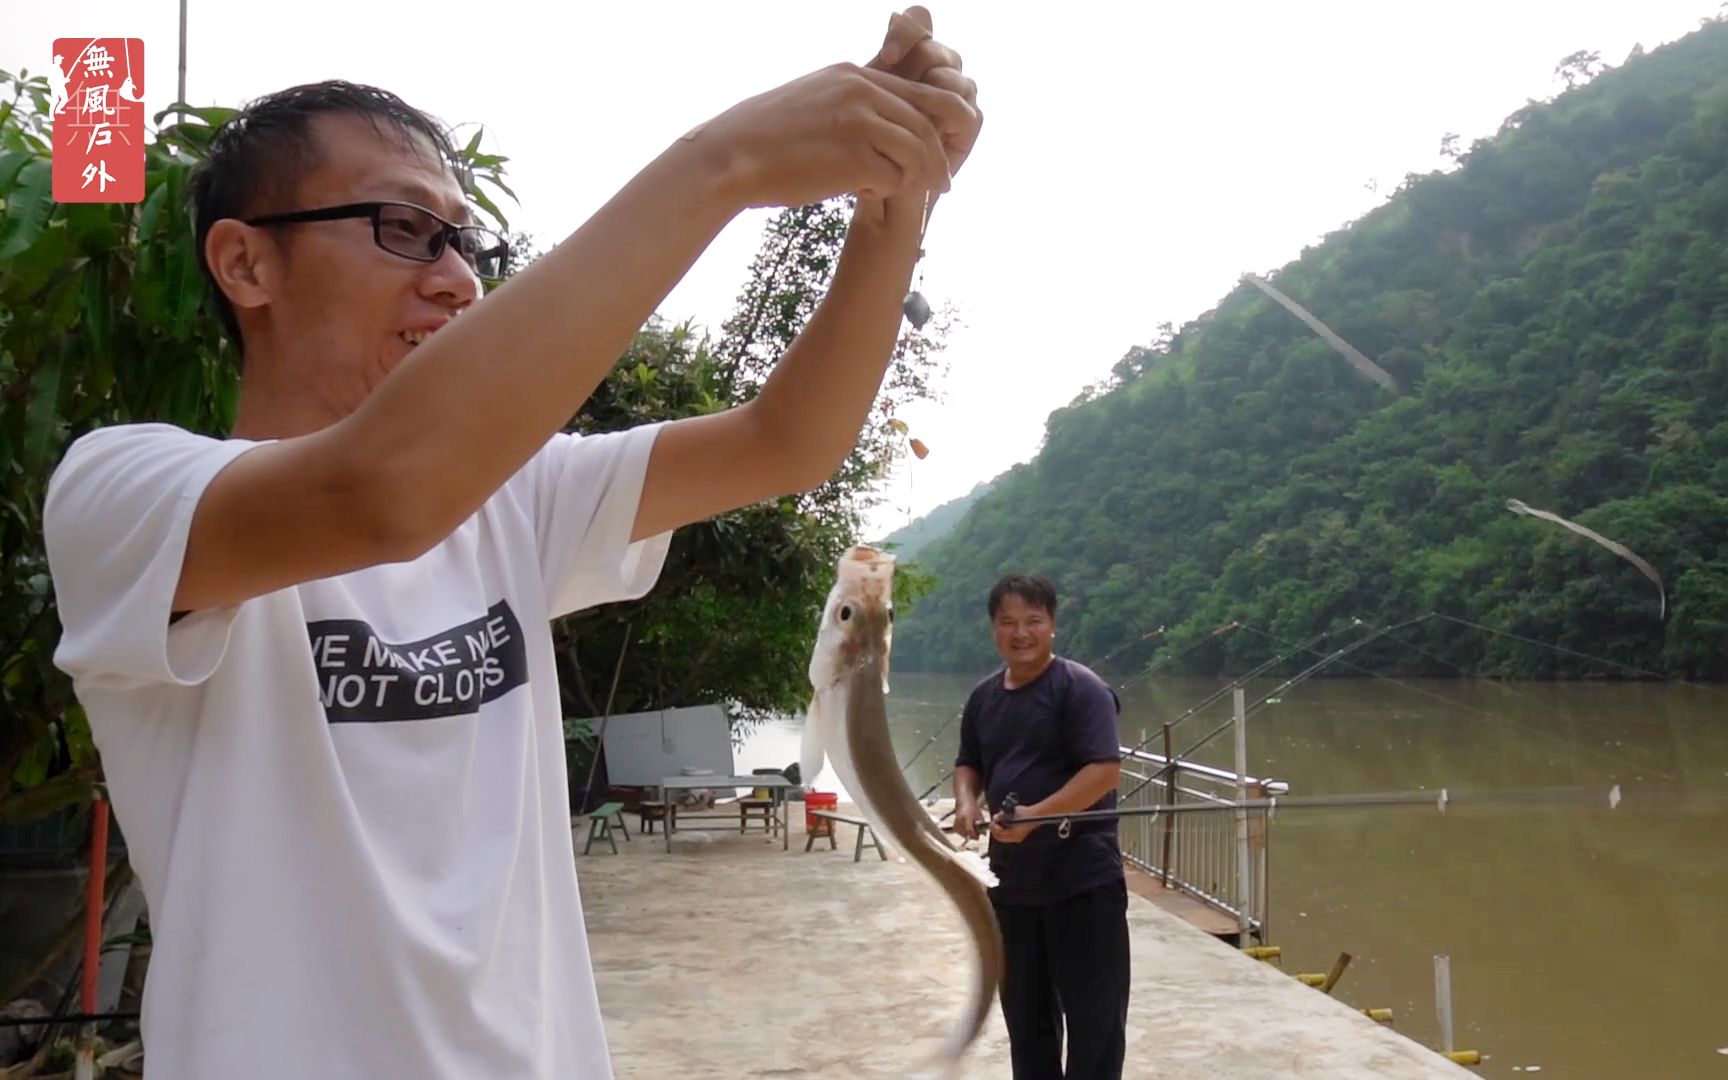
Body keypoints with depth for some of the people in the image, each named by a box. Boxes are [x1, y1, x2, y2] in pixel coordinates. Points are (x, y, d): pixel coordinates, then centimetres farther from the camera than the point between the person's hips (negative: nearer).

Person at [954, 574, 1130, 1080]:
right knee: (1025, 1010, 18)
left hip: (1082, 879, -7)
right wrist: (967, 801, -3)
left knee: (1093, 1012, 1)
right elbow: (969, 765, 20)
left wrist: (1034, 815, -26)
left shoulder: (1080, 688, -12)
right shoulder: (983, 698, 10)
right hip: (1011, 879, 7)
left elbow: (1104, 770, -18)